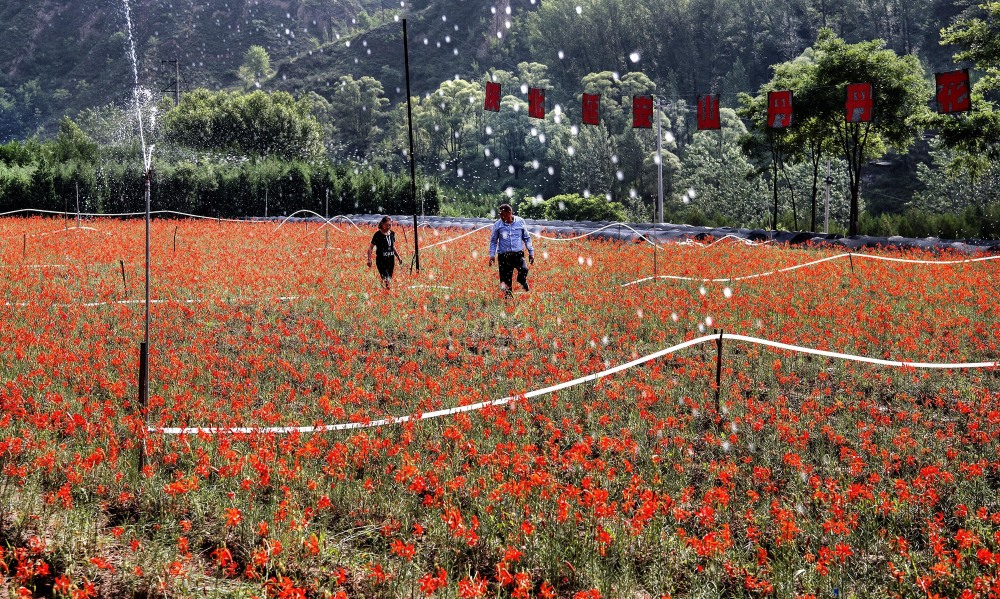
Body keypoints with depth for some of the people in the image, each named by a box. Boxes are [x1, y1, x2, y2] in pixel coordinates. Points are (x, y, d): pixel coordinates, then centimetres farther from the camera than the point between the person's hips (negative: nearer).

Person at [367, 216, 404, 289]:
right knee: (387, 280, -16)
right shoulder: (378, 234, -8)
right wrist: (369, 259, -15)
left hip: (391, 260, 6)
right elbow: (371, 248, -5)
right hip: (381, 260, -6)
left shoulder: (392, 233, 9)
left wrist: (398, 256, 19)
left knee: (390, 278, 8)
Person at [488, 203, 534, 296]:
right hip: (504, 256, 1)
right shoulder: (497, 225, 1)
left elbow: (526, 238, 13)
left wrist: (531, 252, 11)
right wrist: (492, 255, 4)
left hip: (518, 254, -1)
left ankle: (522, 281, 6)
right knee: (506, 280, -1)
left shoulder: (520, 222, 2)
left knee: (523, 270, -26)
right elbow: (493, 241, 12)